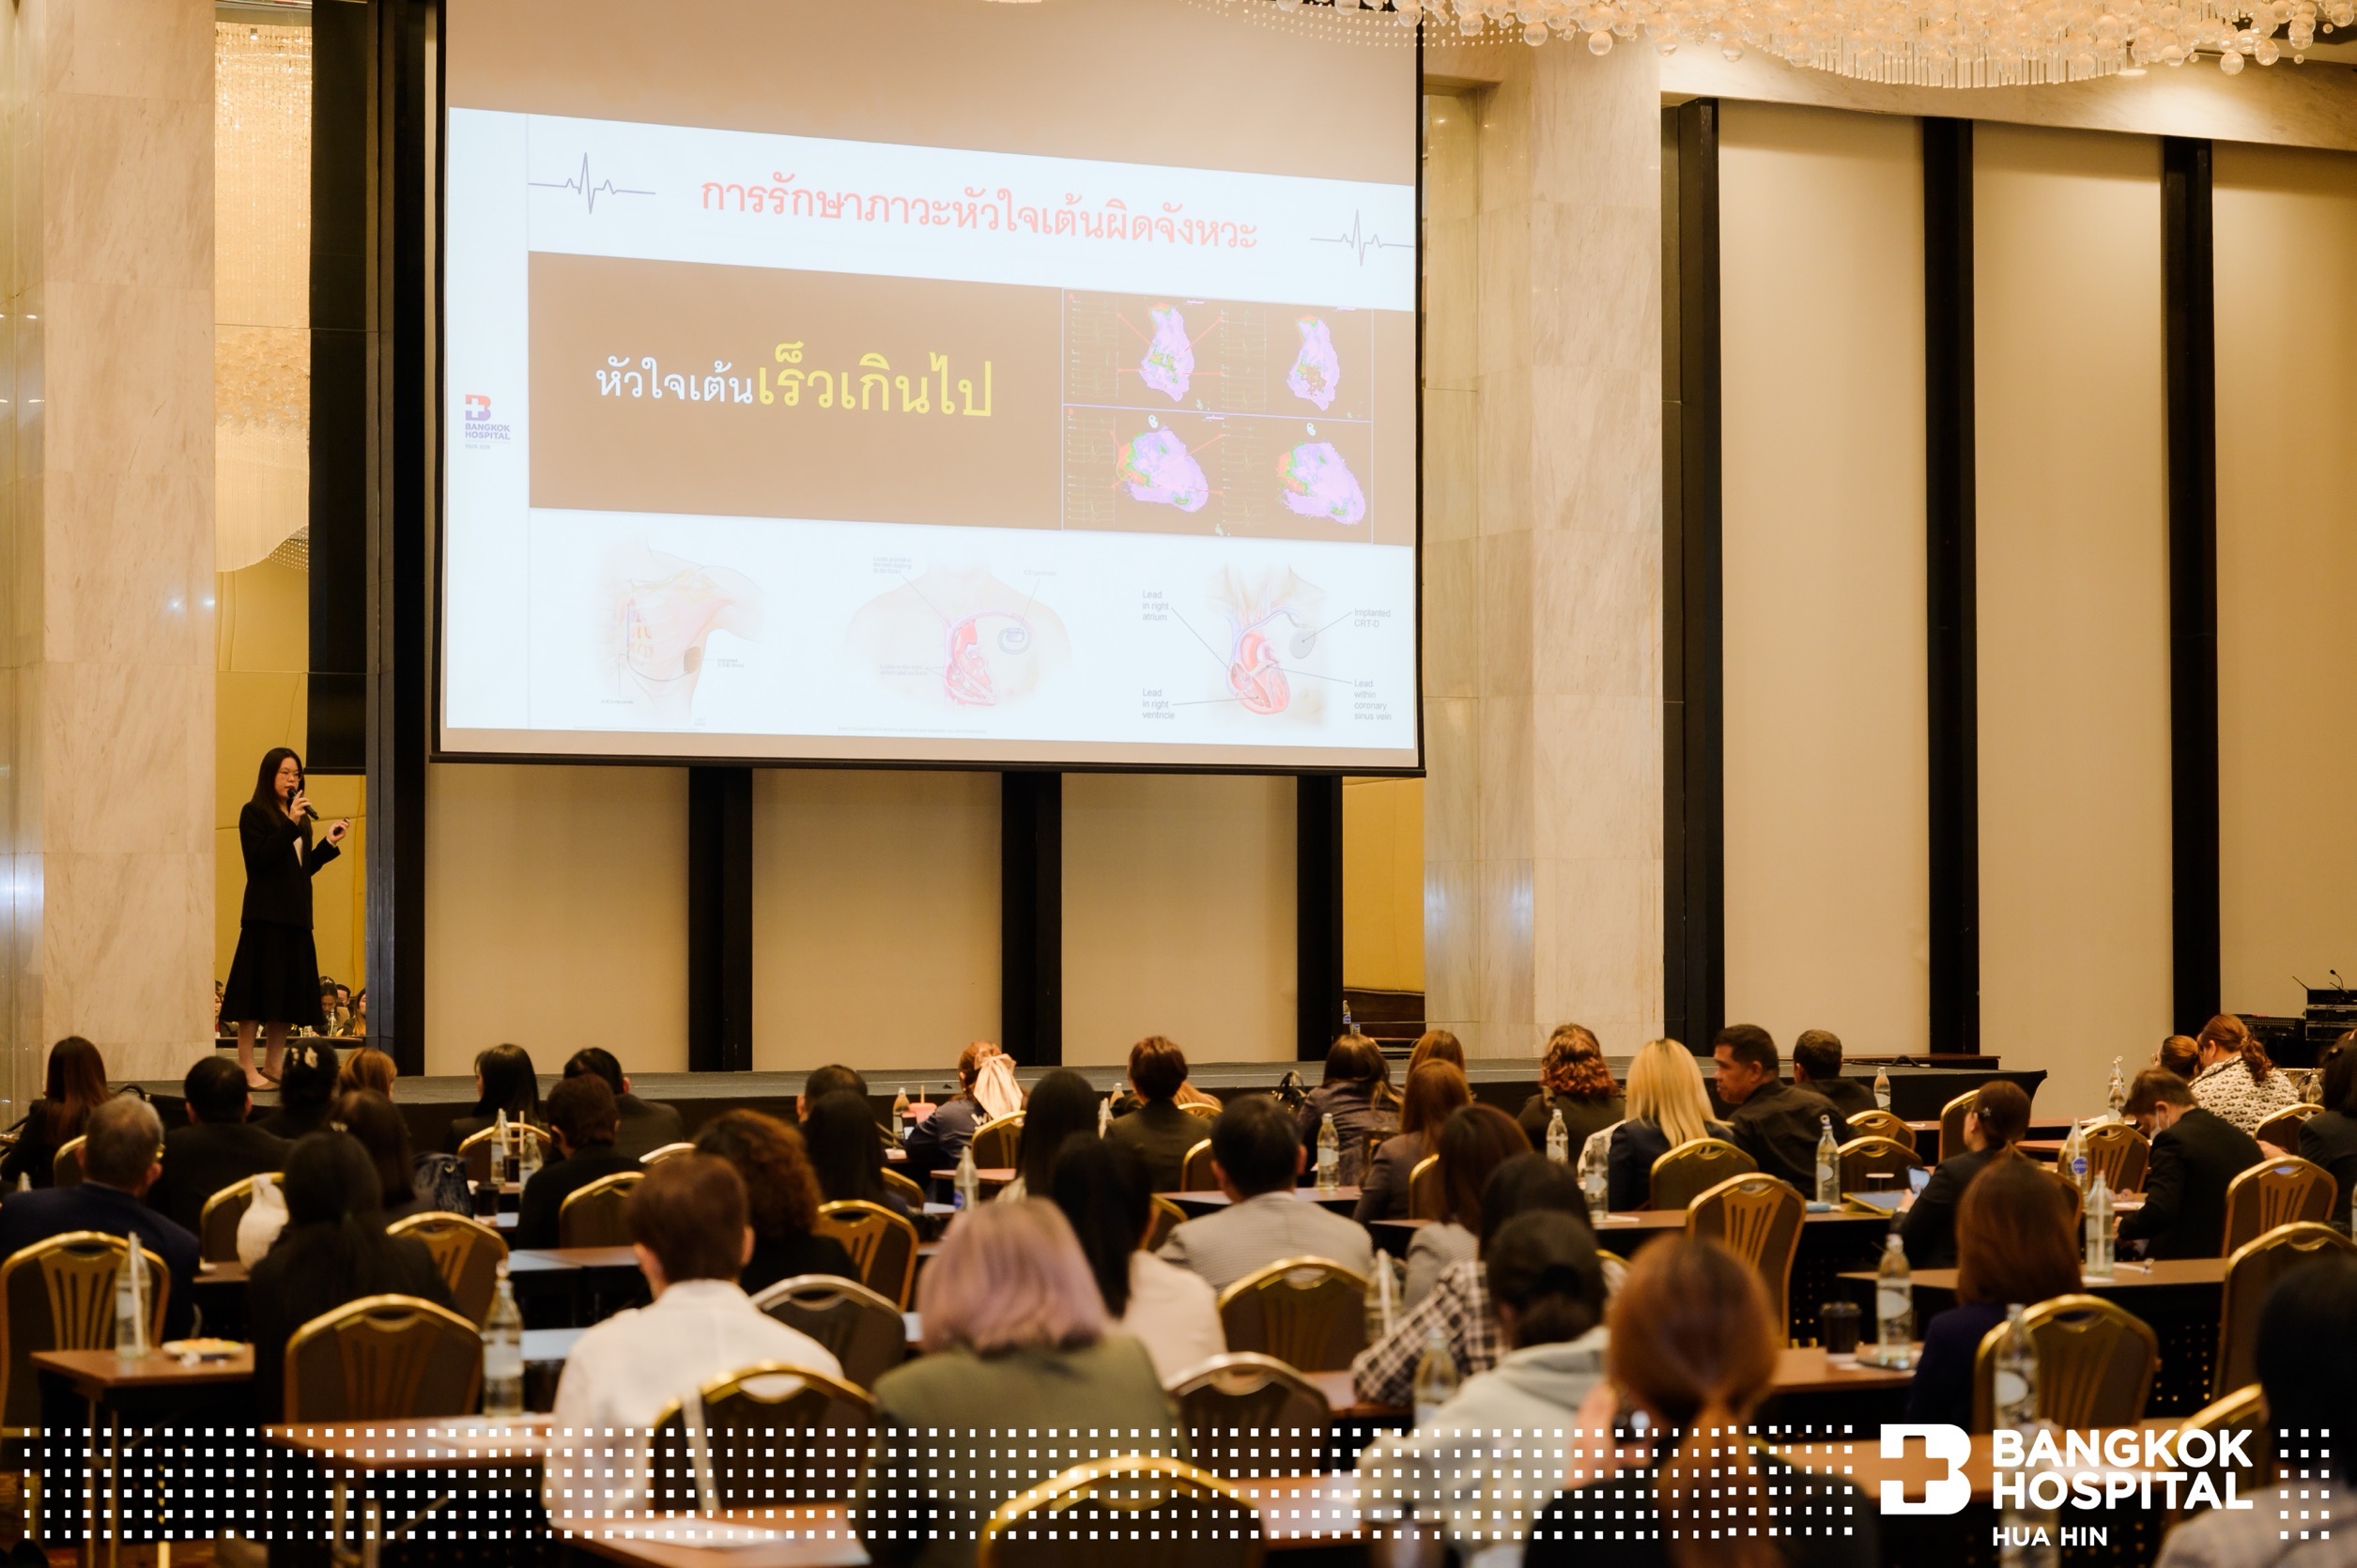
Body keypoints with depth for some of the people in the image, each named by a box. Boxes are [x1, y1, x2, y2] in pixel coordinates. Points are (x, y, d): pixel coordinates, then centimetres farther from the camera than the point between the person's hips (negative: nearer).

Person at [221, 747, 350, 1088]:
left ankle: (273, 1066, 13)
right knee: (259, 988, -8)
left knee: (289, 991, 7)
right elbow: (258, 859, -15)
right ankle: (246, 1068, -5)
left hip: (296, 916, 7)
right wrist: (290, 825, -19)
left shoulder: (302, 820, 17)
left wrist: (329, 843, 7)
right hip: (265, 915, -7)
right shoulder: (253, 813, -2)